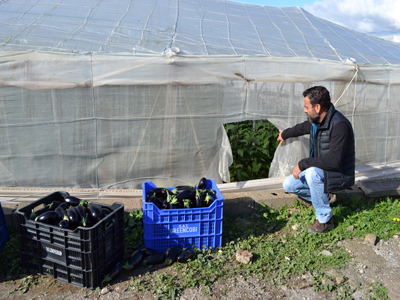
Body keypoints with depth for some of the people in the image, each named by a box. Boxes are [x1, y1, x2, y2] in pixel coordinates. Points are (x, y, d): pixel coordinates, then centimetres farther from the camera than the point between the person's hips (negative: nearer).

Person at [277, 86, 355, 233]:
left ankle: (325, 220, -18)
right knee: (288, 184, 2)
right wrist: (285, 134, 39)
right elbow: (303, 127, 22)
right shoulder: (316, 121, -3)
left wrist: (303, 164, -32)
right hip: (319, 170, 8)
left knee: (312, 172, -37)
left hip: (340, 175, -8)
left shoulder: (339, 125, -30)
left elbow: (334, 160, -36)